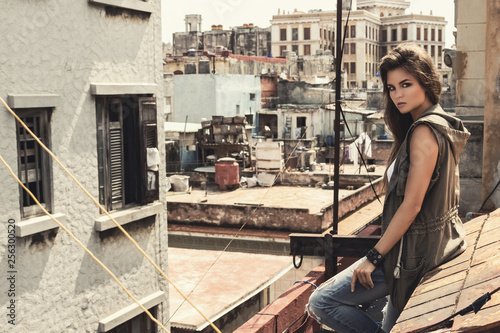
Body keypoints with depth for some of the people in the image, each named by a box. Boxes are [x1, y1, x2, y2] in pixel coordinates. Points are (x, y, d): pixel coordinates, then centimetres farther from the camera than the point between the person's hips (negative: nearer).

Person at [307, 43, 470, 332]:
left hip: (415, 251, -10)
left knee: (321, 303, -10)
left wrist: (374, 257, -18)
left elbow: (411, 204, -23)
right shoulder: (442, 124, 12)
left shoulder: (424, 132, -20)